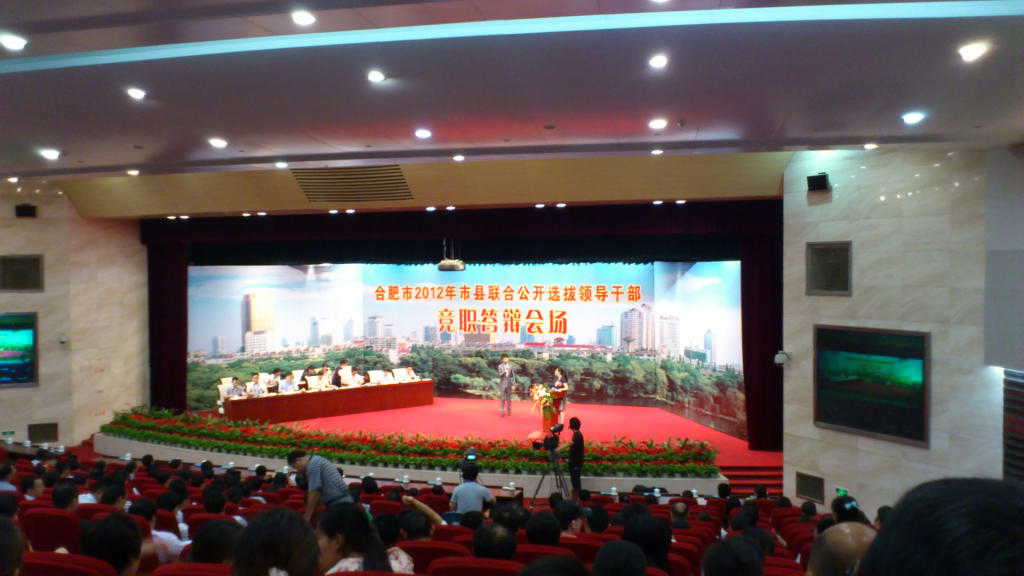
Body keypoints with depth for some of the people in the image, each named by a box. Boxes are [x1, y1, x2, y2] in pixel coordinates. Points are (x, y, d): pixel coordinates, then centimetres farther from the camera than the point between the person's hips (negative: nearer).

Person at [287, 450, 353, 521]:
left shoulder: (312, 465, -11)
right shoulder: (317, 460, 19)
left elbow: (313, 493, -13)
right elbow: (318, 492, 23)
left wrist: (307, 517, -5)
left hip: (338, 502, -10)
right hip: (342, 500, 10)